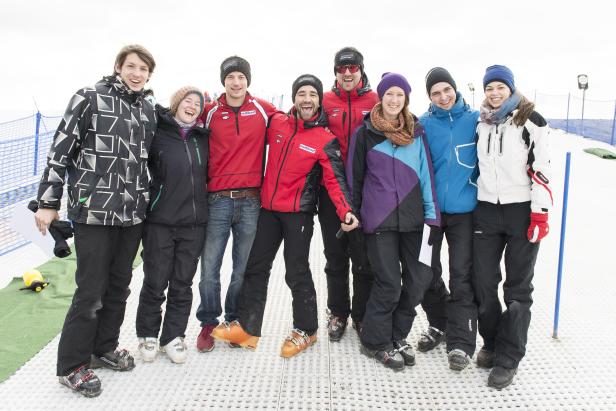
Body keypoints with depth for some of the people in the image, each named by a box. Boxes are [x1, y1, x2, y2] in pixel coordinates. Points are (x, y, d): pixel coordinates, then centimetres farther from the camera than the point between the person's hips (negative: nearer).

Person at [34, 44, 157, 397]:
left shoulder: (149, 110, 12)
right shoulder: (90, 98, -5)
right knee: (91, 291, -3)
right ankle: (71, 365, 13)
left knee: (119, 287, 13)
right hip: (94, 211, -6)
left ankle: (104, 348, 31)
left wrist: (148, 202, 21)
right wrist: (48, 202, -9)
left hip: (133, 213, 6)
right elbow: (61, 150, -6)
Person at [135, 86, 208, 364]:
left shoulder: (203, 138, 10)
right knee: (155, 282, 6)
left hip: (193, 223, 4)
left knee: (183, 284, 10)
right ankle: (148, 335, 26)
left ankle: (173, 336, 24)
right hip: (160, 221, -3)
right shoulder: (157, 133, -4)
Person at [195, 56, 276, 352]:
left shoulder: (263, 109, 5)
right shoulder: (210, 112, 5)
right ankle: (208, 323, 18)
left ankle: (234, 320, 25)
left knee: (243, 267, 8)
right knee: (210, 266, 0)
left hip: (250, 201, 0)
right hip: (218, 200, 0)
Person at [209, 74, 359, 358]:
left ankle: (305, 330, 20)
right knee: (256, 267, 10)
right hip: (268, 208, 5)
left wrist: (346, 211, -28)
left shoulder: (325, 140, -8)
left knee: (297, 272, 2)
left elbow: (335, 180, -13)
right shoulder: (277, 123, 3)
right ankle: (246, 327, 22)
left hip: (298, 213, -5)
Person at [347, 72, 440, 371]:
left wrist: (432, 214, 2)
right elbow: (355, 176, 7)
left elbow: (426, 174, 8)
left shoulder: (416, 131, 9)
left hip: (412, 217, 3)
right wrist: (352, 212, 7)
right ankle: (375, 341, 16)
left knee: (416, 281, 4)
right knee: (389, 282, -5)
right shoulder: (365, 132, 2)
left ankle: (397, 336, 26)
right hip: (379, 218, -3)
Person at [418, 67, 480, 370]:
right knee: (427, 272, 11)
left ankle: (460, 342, 8)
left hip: (463, 209, -1)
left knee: (461, 277, -2)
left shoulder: (476, 119, -1)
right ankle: (438, 323, 33)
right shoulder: (423, 124, -1)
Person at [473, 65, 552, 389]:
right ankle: (492, 344, 28)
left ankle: (508, 359, 14)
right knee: (483, 283, 7)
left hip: (522, 211, -4)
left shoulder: (530, 120, -4)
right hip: (486, 211, 4)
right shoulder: (480, 123, 10)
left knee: (518, 287, 4)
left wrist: (540, 214, -14)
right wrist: (472, 205, 16)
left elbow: (541, 168, -8)